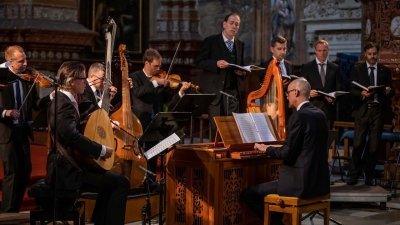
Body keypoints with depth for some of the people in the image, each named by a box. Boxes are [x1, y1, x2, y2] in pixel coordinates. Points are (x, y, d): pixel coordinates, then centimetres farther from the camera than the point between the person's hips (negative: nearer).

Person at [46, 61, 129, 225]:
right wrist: (101, 150, -23)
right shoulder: (64, 104, -19)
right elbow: (72, 135, -33)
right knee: (121, 183, -11)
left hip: (64, 167, 11)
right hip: (67, 172, -11)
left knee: (110, 179, 25)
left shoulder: (61, 100, 13)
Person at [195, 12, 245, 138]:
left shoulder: (240, 44, 16)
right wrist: (216, 64, -18)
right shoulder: (210, 41, 2)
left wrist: (242, 71, 1)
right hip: (214, 89, -3)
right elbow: (199, 62, -3)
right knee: (216, 125, -4)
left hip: (233, 91, 4)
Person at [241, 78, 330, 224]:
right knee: (264, 187, 29)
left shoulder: (299, 115, -16)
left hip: (302, 183, -9)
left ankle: (273, 220, 8)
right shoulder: (319, 114, 10)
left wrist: (266, 149, 0)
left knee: (248, 194, -3)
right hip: (319, 181, 9)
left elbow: (288, 153, -17)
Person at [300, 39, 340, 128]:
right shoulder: (307, 67, 7)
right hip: (312, 108, -2)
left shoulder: (335, 68, 12)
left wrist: (334, 98, -8)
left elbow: (338, 88, 11)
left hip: (328, 108, 2)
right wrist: (308, 93, -14)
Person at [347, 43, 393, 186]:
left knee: (374, 145, 3)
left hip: (378, 110, 2)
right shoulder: (357, 69, 8)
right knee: (358, 143, -6)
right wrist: (362, 93, -18)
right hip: (362, 109, -2)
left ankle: (369, 176, 12)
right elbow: (352, 90, 2)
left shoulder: (385, 71, 12)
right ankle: (354, 175, 1)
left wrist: (388, 91, -12)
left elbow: (390, 91, 11)